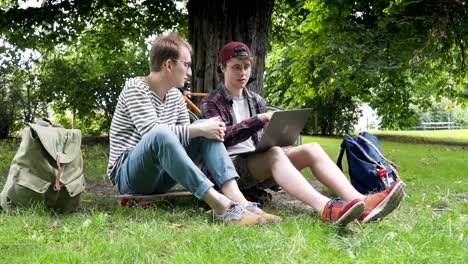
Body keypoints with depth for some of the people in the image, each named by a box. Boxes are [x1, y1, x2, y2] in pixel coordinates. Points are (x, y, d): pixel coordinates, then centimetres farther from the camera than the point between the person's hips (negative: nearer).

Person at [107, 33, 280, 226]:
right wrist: (198, 129, -24)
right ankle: (219, 203, -43)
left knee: (207, 131, -7)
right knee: (161, 135, -36)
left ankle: (236, 198, -28)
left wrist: (206, 129, -14)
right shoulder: (136, 88, -11)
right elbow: (152, 131, -25)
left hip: (161, 177, 7)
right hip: (129, 175, -7)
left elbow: (185, 134, 7)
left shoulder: (176, 96, 11)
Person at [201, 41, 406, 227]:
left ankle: (360, 202, -41)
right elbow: (221, 136, -15)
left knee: (311, 149, -20)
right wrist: (258, 120, -26)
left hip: (259, 163, 5)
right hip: (229, 166, -5)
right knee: (275, 153, -36)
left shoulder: (256, 101, 20)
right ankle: (326, 209, -60)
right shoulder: (212, 102, 3)